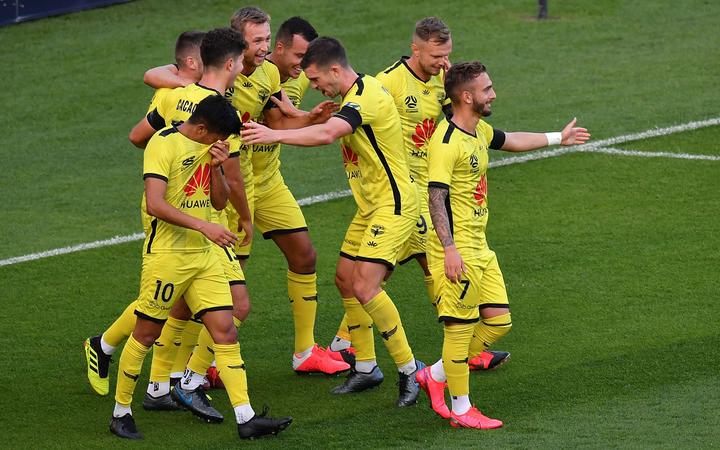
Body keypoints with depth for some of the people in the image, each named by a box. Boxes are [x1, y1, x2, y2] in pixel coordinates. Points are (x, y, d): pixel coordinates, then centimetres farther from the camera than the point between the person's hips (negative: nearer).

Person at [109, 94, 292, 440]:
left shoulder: (208, 146, 10)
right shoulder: (164, 145, -14)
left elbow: (219, 202, 13)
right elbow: (154, 205, -24)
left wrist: (216, 166, -5)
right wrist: (203, 226, -30)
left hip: (204, 255, 7)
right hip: (166, 253, -7)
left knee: (225, 331, -1)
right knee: (146, 334, 3)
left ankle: (246, 419, -4)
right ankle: (121, 413, 17)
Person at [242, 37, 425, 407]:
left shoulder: (366, 97, -23)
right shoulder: (357, 94, 10)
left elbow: (327, 134, -39)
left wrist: (276, 135, -44)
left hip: (392, 205, -11)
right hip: (370, 205, 11)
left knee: (365, 287, -17)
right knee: (345, 279, 11)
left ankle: (409, 370, -7)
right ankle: (366, 367, 22)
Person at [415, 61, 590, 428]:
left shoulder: (480, 131, 12)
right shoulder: (446, 141, -18)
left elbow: (511, 141, 33)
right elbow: (436, 197, -23)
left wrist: (558, 138, 46)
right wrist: (449, 250, -30)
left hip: (479, 247, 10)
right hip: (457, 250, -10)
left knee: (498, 321, 9)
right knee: (461, 326, -3)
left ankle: (435, 376, 21)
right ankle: (461, 409, 8)